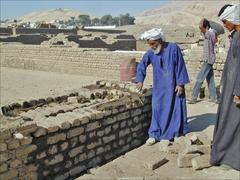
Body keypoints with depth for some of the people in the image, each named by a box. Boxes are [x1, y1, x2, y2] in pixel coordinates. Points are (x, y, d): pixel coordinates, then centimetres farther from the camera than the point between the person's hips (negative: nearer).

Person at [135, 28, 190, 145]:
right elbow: (141, 65, 6)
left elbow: (180, 67, -10)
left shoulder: (173, 48, -13)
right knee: (157, 109, -1)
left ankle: (179, 131, 26)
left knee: (176, 107, 9)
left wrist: (180, 84, -12)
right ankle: (155, 134, 7)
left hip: (174, 86, -2)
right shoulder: (150, 52, -4)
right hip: (159, 87, 2)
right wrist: (140, 80, -5)